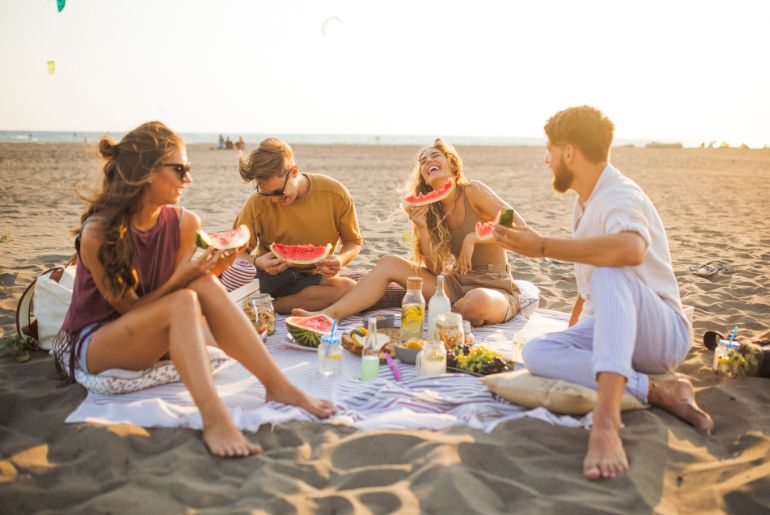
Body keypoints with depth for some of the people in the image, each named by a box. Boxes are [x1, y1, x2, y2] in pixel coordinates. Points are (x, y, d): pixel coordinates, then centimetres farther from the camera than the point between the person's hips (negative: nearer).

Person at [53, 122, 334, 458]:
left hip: (150, 340, 5)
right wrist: (180, 278, -30)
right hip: (91, 346, -5)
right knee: (184, 302, -33)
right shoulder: (97, 233, -19)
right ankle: (213, 419, -45)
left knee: (205, 285, -25)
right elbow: (128, 307, -15)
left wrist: (210, 269, -21)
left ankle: (277, 385, -28)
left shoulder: (183, 223, -5)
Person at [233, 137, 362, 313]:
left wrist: (341, 259, -22)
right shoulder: (256, 203, -13)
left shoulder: (335, 194, -11)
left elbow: (353, 241, 1)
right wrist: (256, 262, -28)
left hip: (315, 277, 2)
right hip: (272, 276, -2)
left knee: (350, 289, -34)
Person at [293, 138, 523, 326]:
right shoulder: (432, 209, 6)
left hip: (495, 289, -5)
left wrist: (473, 237, -24)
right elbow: (435, 269, -1)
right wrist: (421, 227, -14)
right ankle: (329, 315, -14)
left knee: (478, 302, -43)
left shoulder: (472, 191, -11)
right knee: (389, 263, -6)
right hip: (457, 284, 5)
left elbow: (519, 228, -16)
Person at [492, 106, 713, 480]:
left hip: (663, 333, -8)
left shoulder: (620, 195, -16)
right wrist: (572, 334, 21)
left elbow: (631, 249, -41)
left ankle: (606, 421, -48)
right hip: (608, 332, 8)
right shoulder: (586, 202, 13)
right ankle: (659, 392, -19)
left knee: (610, 274, -38)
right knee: (536, 352, -19)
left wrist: (543, 247, -34)